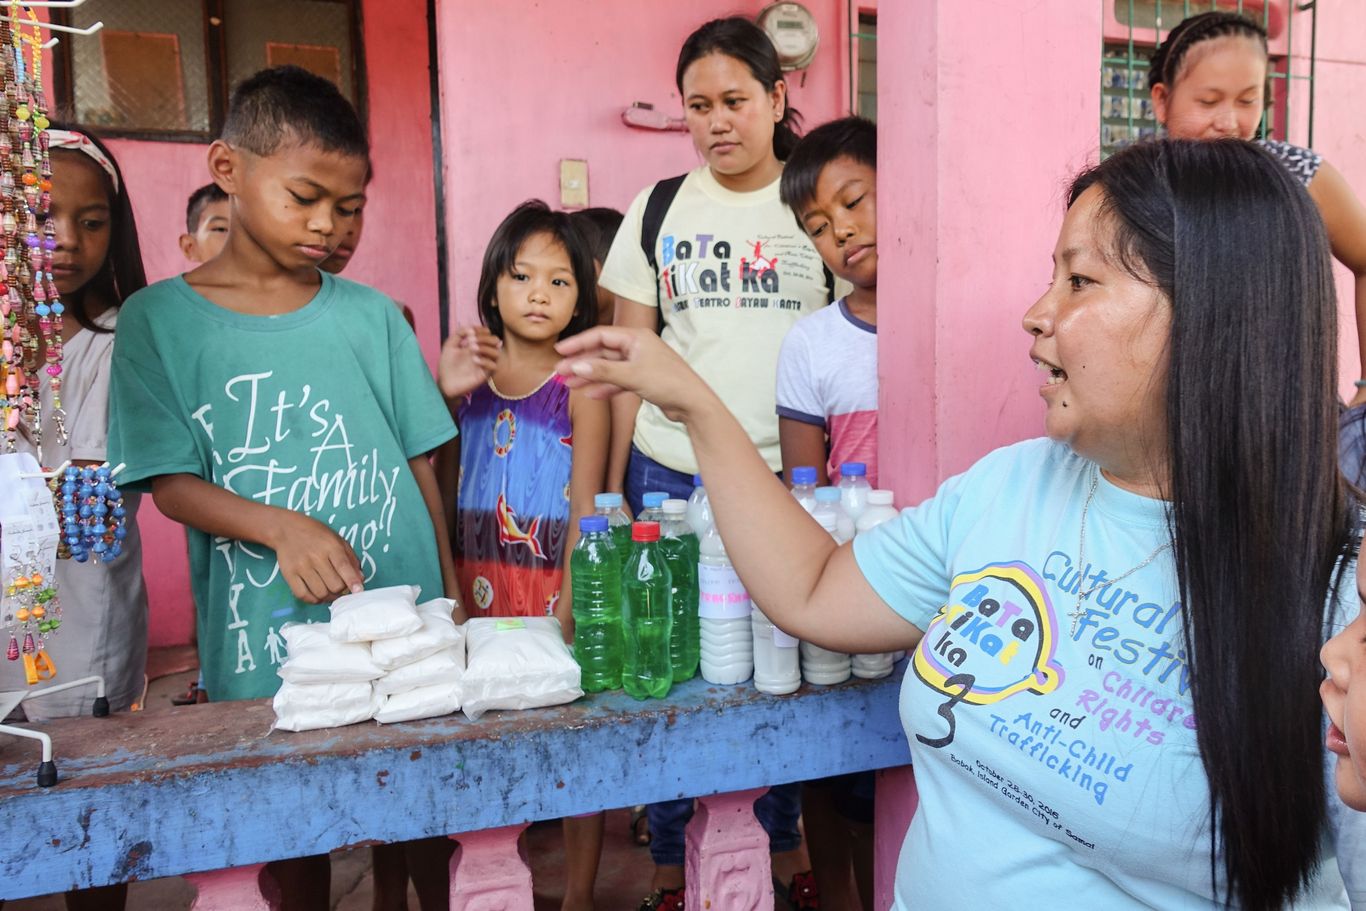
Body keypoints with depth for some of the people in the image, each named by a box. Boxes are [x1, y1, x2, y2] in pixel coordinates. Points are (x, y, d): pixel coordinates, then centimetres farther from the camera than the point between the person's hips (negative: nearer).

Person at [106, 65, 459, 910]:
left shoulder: (373, 315, 3)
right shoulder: (159, 320, -1)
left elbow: (420, 461, 6)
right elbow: (170, 482, -5)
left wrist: (450, 598, 4)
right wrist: (283, 528, -23)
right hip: (262, 643, -1)